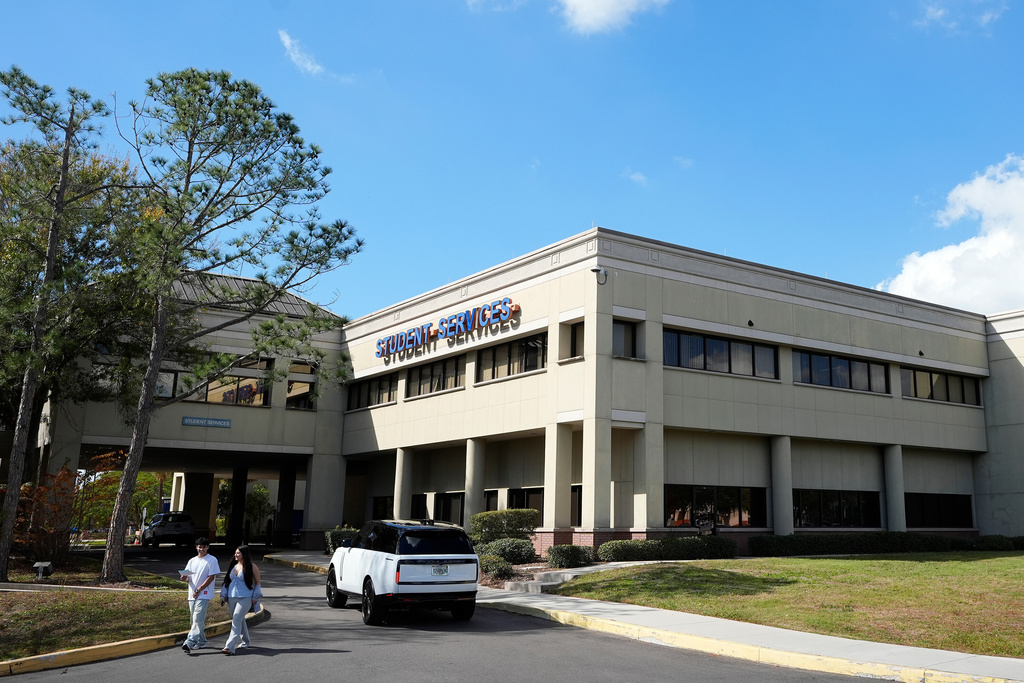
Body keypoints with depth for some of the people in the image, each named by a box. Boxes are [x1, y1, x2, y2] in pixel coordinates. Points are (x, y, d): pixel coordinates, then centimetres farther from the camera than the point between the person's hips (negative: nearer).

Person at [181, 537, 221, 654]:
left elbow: (211, 577, -9)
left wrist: (198, 590, -12)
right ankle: (201, 642, 23)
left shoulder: (212, 560, -3)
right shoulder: (192, 561, 16)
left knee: (198, 619, -14)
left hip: (204, 595, -7)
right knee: (196, 620, 12)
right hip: (192, 595, 7)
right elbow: (187, 576, 16)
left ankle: (189, 643, -21)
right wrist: (184, 578, -9)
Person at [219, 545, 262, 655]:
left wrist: (255, 597, -4)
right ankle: (245, 642, 34)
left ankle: (230, 647, -19)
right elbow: (227, 581, 18)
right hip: (232, 598, 6)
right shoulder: (233, 566, 11)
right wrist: (223, 596, 12)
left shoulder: (252, 567, -5)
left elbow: (257, 582, 1)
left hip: (245, 599, -6)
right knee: (240, 621, 16)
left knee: (236, 621, -15)